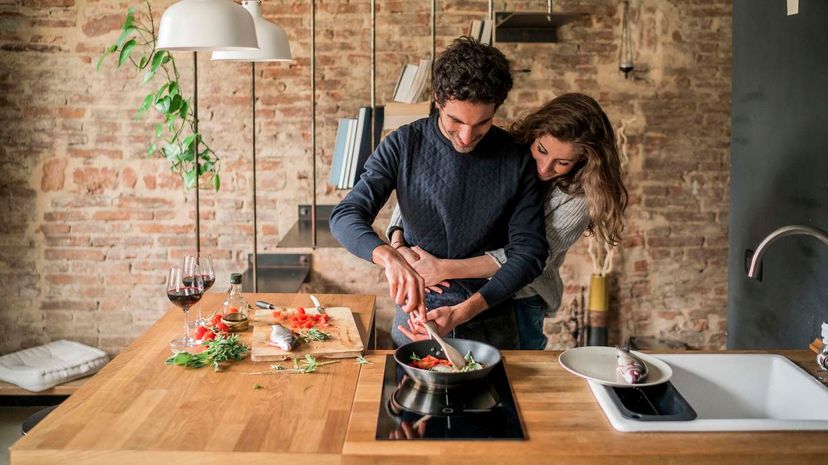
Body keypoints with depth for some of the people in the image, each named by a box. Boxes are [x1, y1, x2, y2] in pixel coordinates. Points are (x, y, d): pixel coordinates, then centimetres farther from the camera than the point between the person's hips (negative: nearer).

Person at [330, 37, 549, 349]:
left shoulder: (517, 159, -8)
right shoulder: (404, 145, -8)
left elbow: (529, 251, -10)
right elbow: (346, 217, -15)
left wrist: (464, 311, -22)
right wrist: (390, 258, -36)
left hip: (490, 323, 1)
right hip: (416, 315, 0)